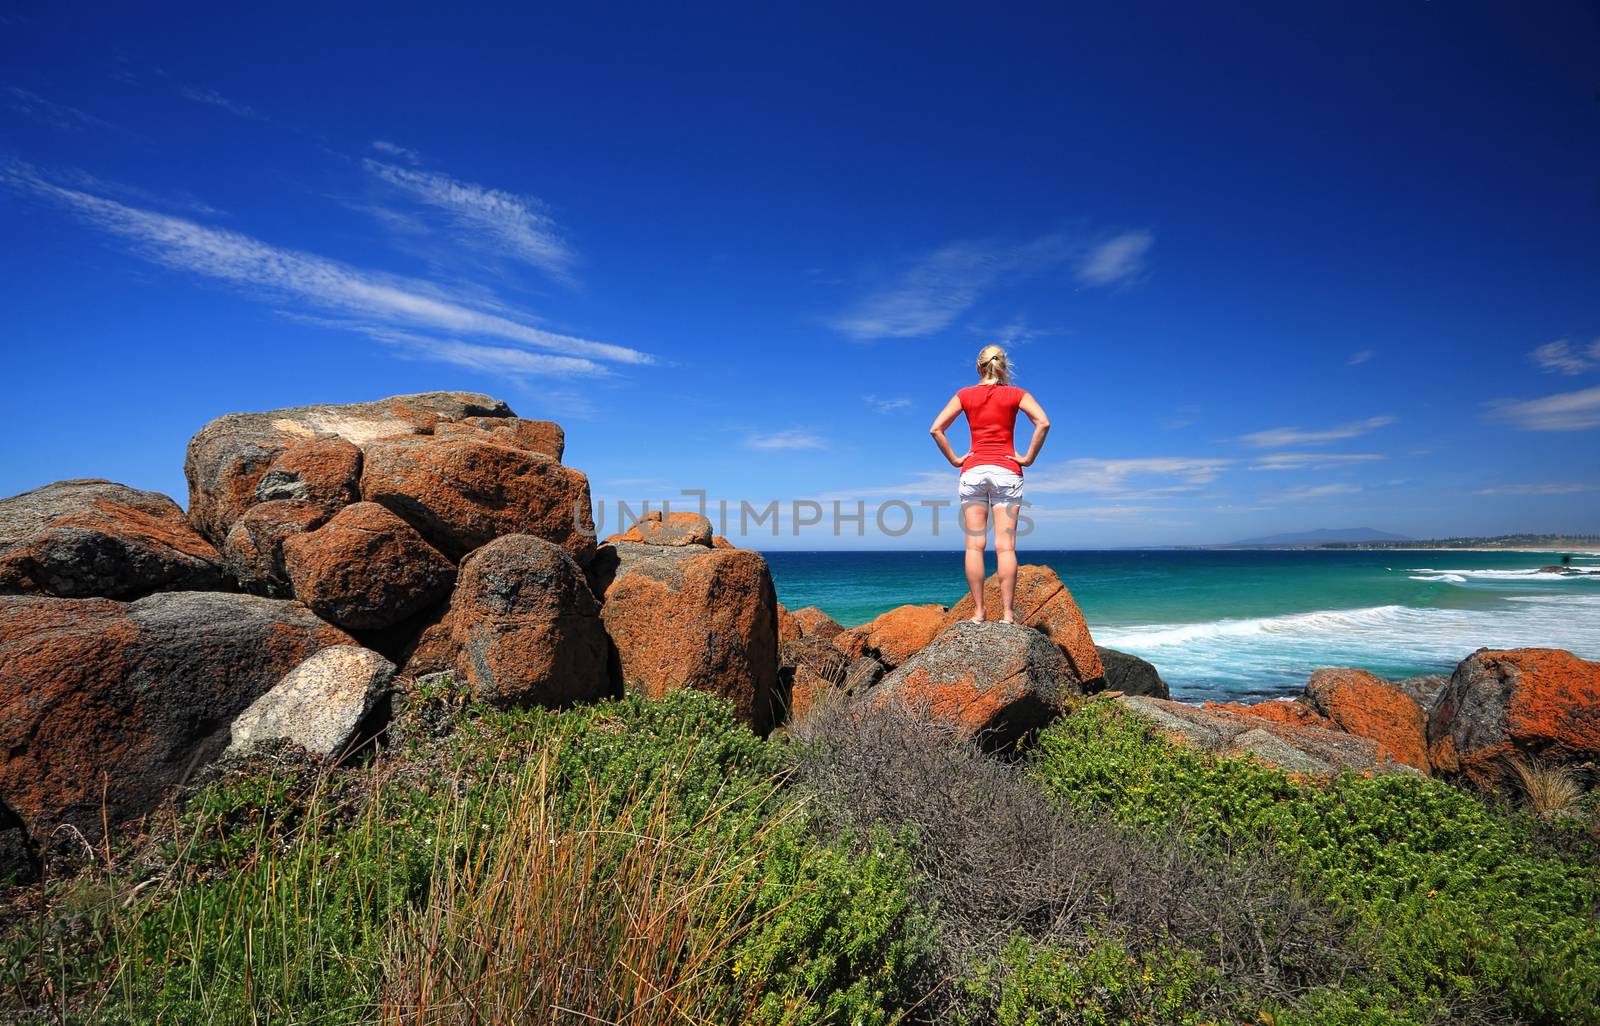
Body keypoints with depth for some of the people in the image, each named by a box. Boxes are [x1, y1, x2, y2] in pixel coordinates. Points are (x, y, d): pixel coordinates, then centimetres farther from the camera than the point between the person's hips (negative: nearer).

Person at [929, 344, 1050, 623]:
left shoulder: (965, 395, 8)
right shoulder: (1015, 394, 5)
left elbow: (935, 429, 0)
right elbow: (1043, 423, -10)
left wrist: (954, 459, 5)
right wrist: (1028, 458, -3)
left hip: (972, 471, 1)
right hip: (1006, 472, -1)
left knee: (974, 544, 0)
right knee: (1005, 545, -3)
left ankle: (978, 611, 0)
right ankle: (1007, 613, -3)